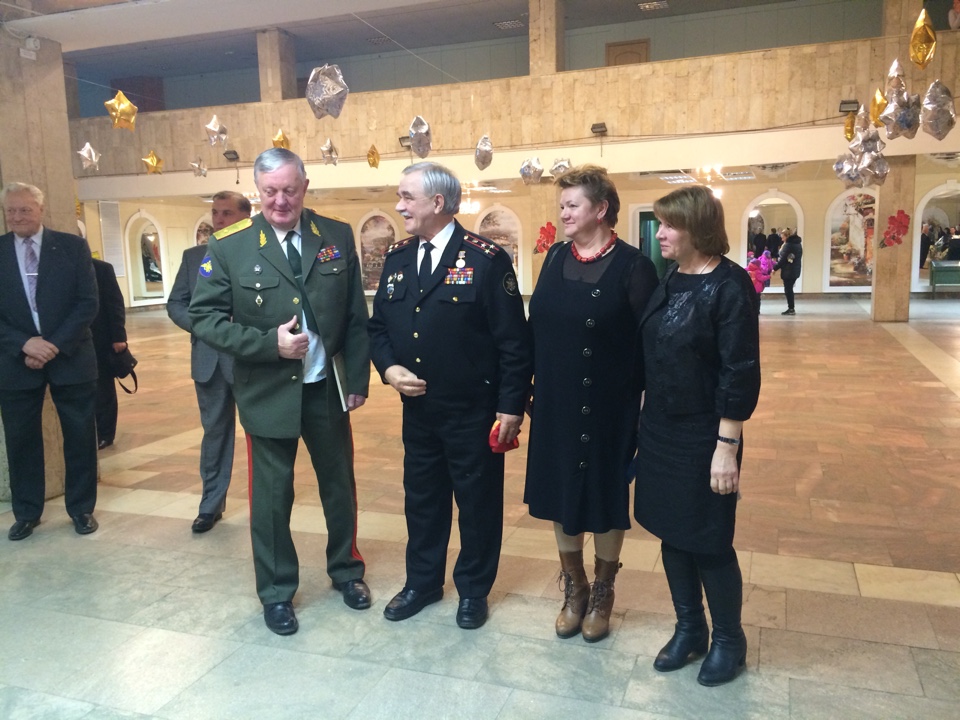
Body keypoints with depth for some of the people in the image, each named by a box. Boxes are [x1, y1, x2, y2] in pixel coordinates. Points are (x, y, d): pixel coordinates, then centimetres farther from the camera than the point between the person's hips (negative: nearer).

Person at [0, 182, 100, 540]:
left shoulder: (72, 246, -1)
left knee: (80, 436, 6)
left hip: (70, 357, -1)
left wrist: (56, 344, -14)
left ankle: (82, 508, 21)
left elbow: (88, 302, -5)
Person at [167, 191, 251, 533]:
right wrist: (200, 325, -10)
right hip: (209, 358, 4)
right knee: (214, 431, 12)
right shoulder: (193, 256, 9)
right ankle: (211, 504, 23)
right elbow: (175, 304, 8)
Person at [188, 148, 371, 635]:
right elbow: (203, 317, -8)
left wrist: (358, 377, 0)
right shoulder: (229, 247, -7)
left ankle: (346, 570, 41)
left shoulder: (338, 238, -1)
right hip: (268, 391, -2)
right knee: (272, 496, 10)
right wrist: (269, 342, -18)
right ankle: (276, 592, 31)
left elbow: (356, 315, 2)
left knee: (340, 485, 17)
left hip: (328, 389, 2)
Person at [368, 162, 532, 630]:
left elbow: (513, 342, -13)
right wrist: (389, 367, -9)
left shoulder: (486, 259, -12)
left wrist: (511, 407, -15)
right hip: (417, 408, 5)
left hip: (473, 411, -5)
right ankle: (422, 582, 39)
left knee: (478, 502, 11)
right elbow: (378, 325, 11)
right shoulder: (396, 258, 6)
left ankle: (473, 590, 32)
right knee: (421, 499, 19)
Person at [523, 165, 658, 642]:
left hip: (607, 407, -4)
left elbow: (647, 343, -11)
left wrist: (644, 405, -13)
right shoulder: (556, 257, 5)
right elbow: (535, 326, 6)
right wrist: (526, 386, 4)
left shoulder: (632, 266, -10)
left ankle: (602, 591, 33)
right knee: (560, 492, 13)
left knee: (605, 495, 10)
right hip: (555, 404, 5)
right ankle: (573, 588, 34)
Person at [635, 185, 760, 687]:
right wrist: (644, 421, 12)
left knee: (709, 540, 7)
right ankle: (689, 629, 35)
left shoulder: (730, 285, -15)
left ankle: (728, 640, 30)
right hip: (659, 430, 7)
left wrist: (727, 447, -18)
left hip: (703, 436, -7)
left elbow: (741, 374, -17)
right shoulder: (670, 281, 6)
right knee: (672, 532, 15)